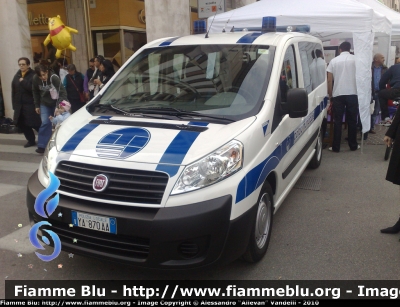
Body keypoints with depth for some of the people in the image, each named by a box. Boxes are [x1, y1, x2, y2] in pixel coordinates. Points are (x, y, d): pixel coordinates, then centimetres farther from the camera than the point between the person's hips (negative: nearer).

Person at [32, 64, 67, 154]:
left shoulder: (54, 78, -26)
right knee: (45, 123, -8)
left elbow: (62, 92, -24)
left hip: (56, 103, -2)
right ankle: (42, 146, -1)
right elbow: (35, 92, 1)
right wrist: (37, 105, 5)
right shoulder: (35, 79, -15)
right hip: (44, 104, 2)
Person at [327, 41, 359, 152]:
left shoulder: (334, 61, 6)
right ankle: (353, 145, 17)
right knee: (352, 120, 9)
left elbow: (329, 81, 3)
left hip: (338, 95, 0)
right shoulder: (356, 59, 4)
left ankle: (336, 147, 6)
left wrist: (330, 96, 12)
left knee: (337, 121, 4)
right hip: (352, 94, 0)